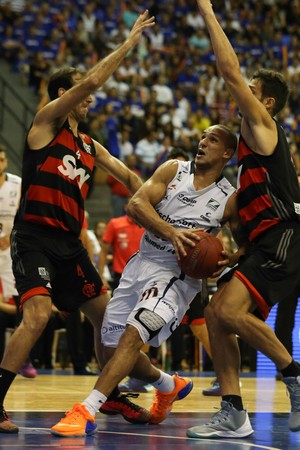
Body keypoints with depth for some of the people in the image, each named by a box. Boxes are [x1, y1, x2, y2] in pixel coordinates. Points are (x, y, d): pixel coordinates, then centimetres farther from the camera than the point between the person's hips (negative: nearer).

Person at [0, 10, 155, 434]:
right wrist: (129, 43, -7)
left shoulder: (90, 146, 19)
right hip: (34, 236, -8)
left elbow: (127, 176, 21)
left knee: (105, 314, 11)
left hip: (70, 241, 8)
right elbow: (91, 80, -13)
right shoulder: (46, 120, -2)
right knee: (38, 315, -23)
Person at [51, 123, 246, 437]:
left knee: (133, 333, -27)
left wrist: (226, 262, -20)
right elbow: (136, 205, -9)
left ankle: (87, 412, -30)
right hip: (142, 263, 5)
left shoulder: (229, 199, -2)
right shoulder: (174, 170, 3)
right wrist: (171, 232, -25)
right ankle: (169, 386, 36)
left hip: (177, 274, -5)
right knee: (111, 348, 9)